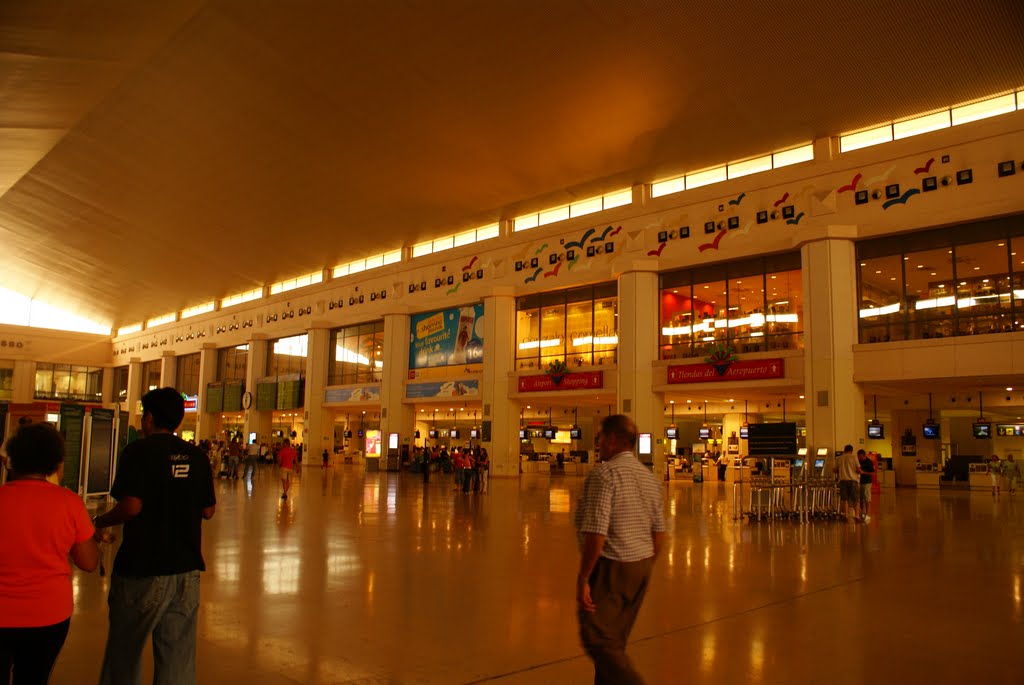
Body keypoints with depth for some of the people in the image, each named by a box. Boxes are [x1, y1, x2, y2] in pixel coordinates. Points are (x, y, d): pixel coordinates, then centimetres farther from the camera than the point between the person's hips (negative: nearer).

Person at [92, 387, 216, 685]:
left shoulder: (138, 451, -9)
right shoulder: (197, 457, 5)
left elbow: (131, 505, -19)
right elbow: (208, 511, 8)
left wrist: (99, 521, -1)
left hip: (142, 570, -4)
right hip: (186, 570, 5)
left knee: (124, 654, 12)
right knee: (178, 656, 11)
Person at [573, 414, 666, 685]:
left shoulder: (604, 473, -16)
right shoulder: (649, 477, 9)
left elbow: (596, 533, -23)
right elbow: (659, 532, 12)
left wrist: (582, 578, -17)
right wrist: (646, 568, 21)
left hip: (611, 567, -8)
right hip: (642, 566, 8)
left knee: (598, 639, -1)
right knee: (615, 640, 17)